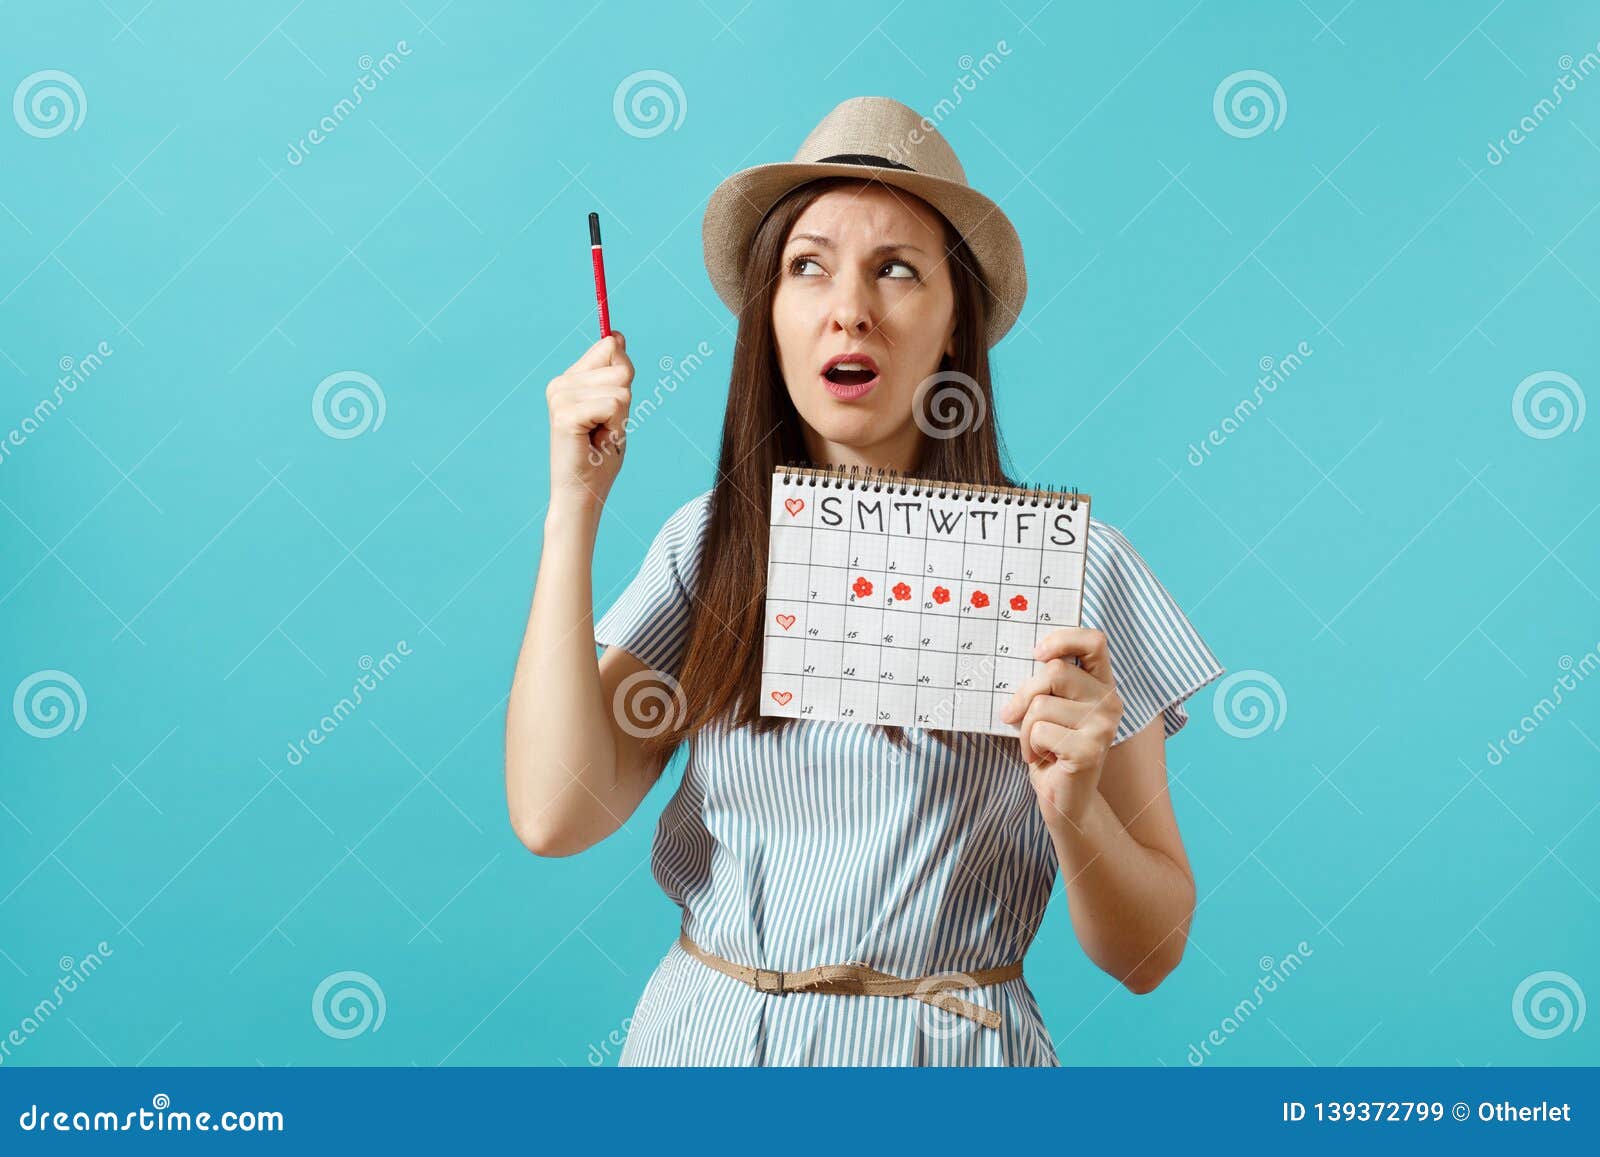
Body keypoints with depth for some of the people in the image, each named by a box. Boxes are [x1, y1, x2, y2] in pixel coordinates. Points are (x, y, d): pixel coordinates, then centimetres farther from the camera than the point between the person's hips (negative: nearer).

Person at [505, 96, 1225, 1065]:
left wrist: (1072, 807, -25)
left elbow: (1149, 953, -5)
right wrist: (574, 508, -12)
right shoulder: (708, 544, -1)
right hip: (700, 1033, 3)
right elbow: (555, 814, -13)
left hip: (937, 1047, -2)